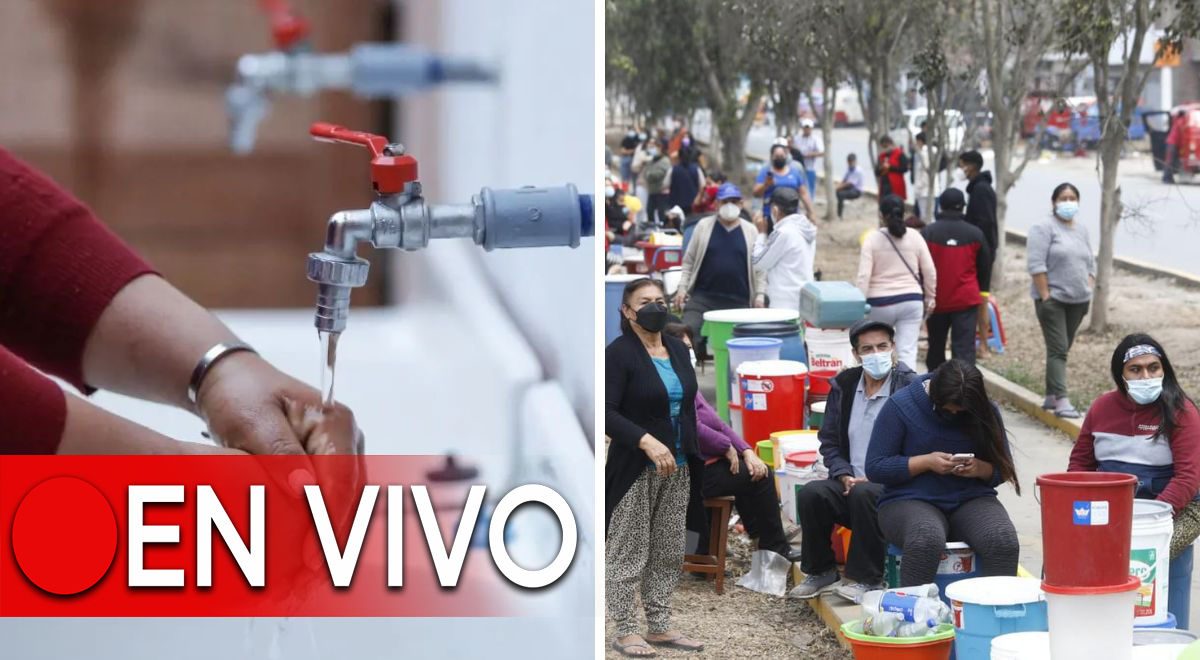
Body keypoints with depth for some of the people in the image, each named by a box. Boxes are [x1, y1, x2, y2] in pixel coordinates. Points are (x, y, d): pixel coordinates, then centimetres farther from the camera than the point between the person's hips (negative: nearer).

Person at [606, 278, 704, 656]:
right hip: (635, 469, -7)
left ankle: (659, 626, 18)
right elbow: (607, 412, -16)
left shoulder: (678, 349, 11)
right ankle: (625, 632, 4)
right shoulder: (619, 353, -9)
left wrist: (693, 458, 14)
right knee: (629, 553, -1)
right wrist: (647, 441, -27)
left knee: (669, 553, 10)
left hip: (677, 469, 7)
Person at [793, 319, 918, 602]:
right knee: (811, 494, -22)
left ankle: (866, 578, -19)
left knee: (864, 494, -35)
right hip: (851, 482, 5)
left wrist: (874, 479, -17)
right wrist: (844, 475, -5)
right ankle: (820, 571, -1)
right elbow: (829, 441, 14)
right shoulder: (843, 386, 10)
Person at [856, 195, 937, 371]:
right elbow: (930, 271, 5)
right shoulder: (915, 237, 1)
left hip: (880, 303, -1)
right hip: (911, 300, 1)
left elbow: (864, 276, -11)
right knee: (908, 352, -2)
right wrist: (930, 297, 17)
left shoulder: (872, 239, -6)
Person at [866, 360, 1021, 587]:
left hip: (971, 500, 3)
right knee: (926, 539, -39)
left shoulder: (985, 412, 7)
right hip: (910, 500, -3)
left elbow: (1003, 470, 12)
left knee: (1004, 540, -30)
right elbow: (875, 468, -4)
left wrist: (980, 469, -11)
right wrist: (927, 462, -16)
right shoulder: (900, 406, -3)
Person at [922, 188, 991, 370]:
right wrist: (981, 291, 23)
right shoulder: (975, 234, 0)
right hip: (967, 300, 0)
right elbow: (985, 268, 9)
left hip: (936, 300, 0)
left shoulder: (928, 233, -4)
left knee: (936, 346, 16)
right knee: (964, 348, -4)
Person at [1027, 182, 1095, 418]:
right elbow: (1036, 264, -14)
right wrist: (1045, 295, -17)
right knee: (1058, 349, -12)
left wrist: (1088, 292, 9)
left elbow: (1091, 263, 20)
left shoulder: (1082, 229, 15)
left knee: (1062, 349, 10)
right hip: (1053, 299, -7)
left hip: (1077, 301, 7)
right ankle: (1062, 401, -17)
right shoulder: (1044, 228, -7)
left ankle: (1050, 397, 18)